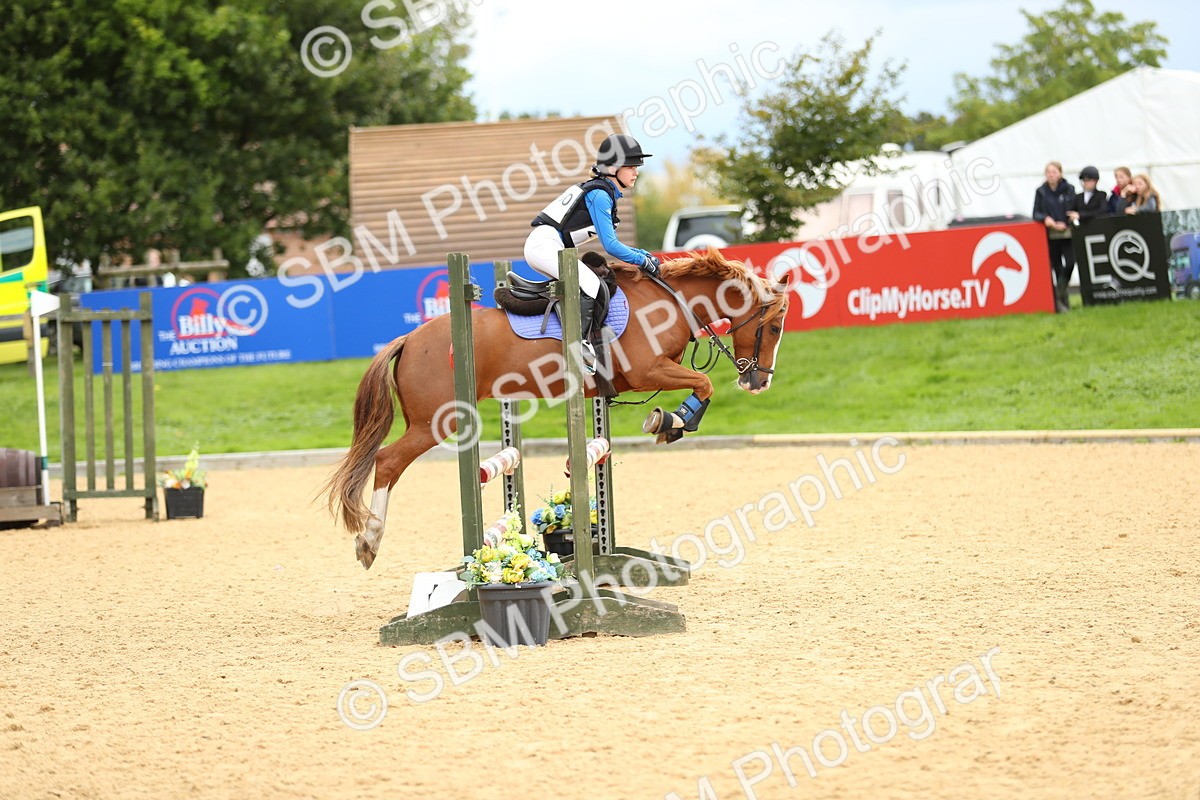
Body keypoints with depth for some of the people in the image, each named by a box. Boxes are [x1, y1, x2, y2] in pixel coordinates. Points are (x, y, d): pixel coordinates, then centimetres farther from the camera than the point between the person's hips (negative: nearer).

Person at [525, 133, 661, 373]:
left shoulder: (603, 192, 19)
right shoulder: (599, 194, -11)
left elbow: (610, 243, 25)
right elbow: (610, 245, -13)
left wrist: (642, 254, 17)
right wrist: (643, 261, -3)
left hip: (543, 247, 11)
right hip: (544, 246, -11)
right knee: (590, 284, -24)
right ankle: (582, 343, -30)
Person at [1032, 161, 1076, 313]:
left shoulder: (1069, 190, 3)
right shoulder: (1041, 192, 6)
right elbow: (1036, 213, 4)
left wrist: (1064, 223, -15)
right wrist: (1045, 218, -17)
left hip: (1067, 233, -1)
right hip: (1050, 235, 1)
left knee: (1070, 263, -17)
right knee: (1057, 267, 2)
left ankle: (1060, 294, 0)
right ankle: (1061, 301, 10)